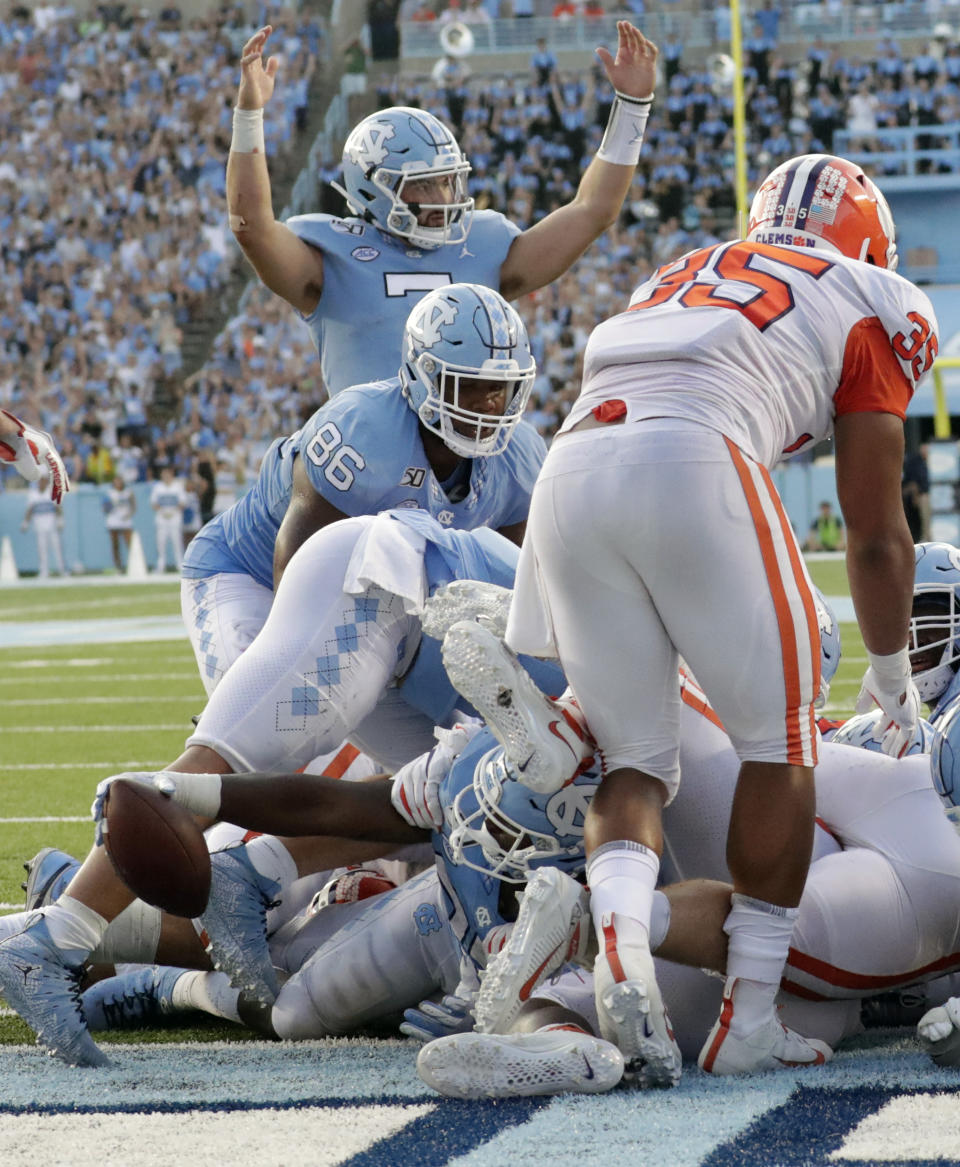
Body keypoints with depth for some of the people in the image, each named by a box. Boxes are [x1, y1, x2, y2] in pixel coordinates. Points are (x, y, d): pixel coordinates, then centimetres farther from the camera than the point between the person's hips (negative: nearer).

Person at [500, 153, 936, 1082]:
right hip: (695, 465, -5)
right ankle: (748, 1020, 8)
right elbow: (873, 531, 20)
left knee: (634, 760, 15)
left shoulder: (680, 279, 36)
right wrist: (891, 675, 36)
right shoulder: (869, 307, 21)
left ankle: (619, 933, -14)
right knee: (781, 743, 12)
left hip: (569, 472, 5)